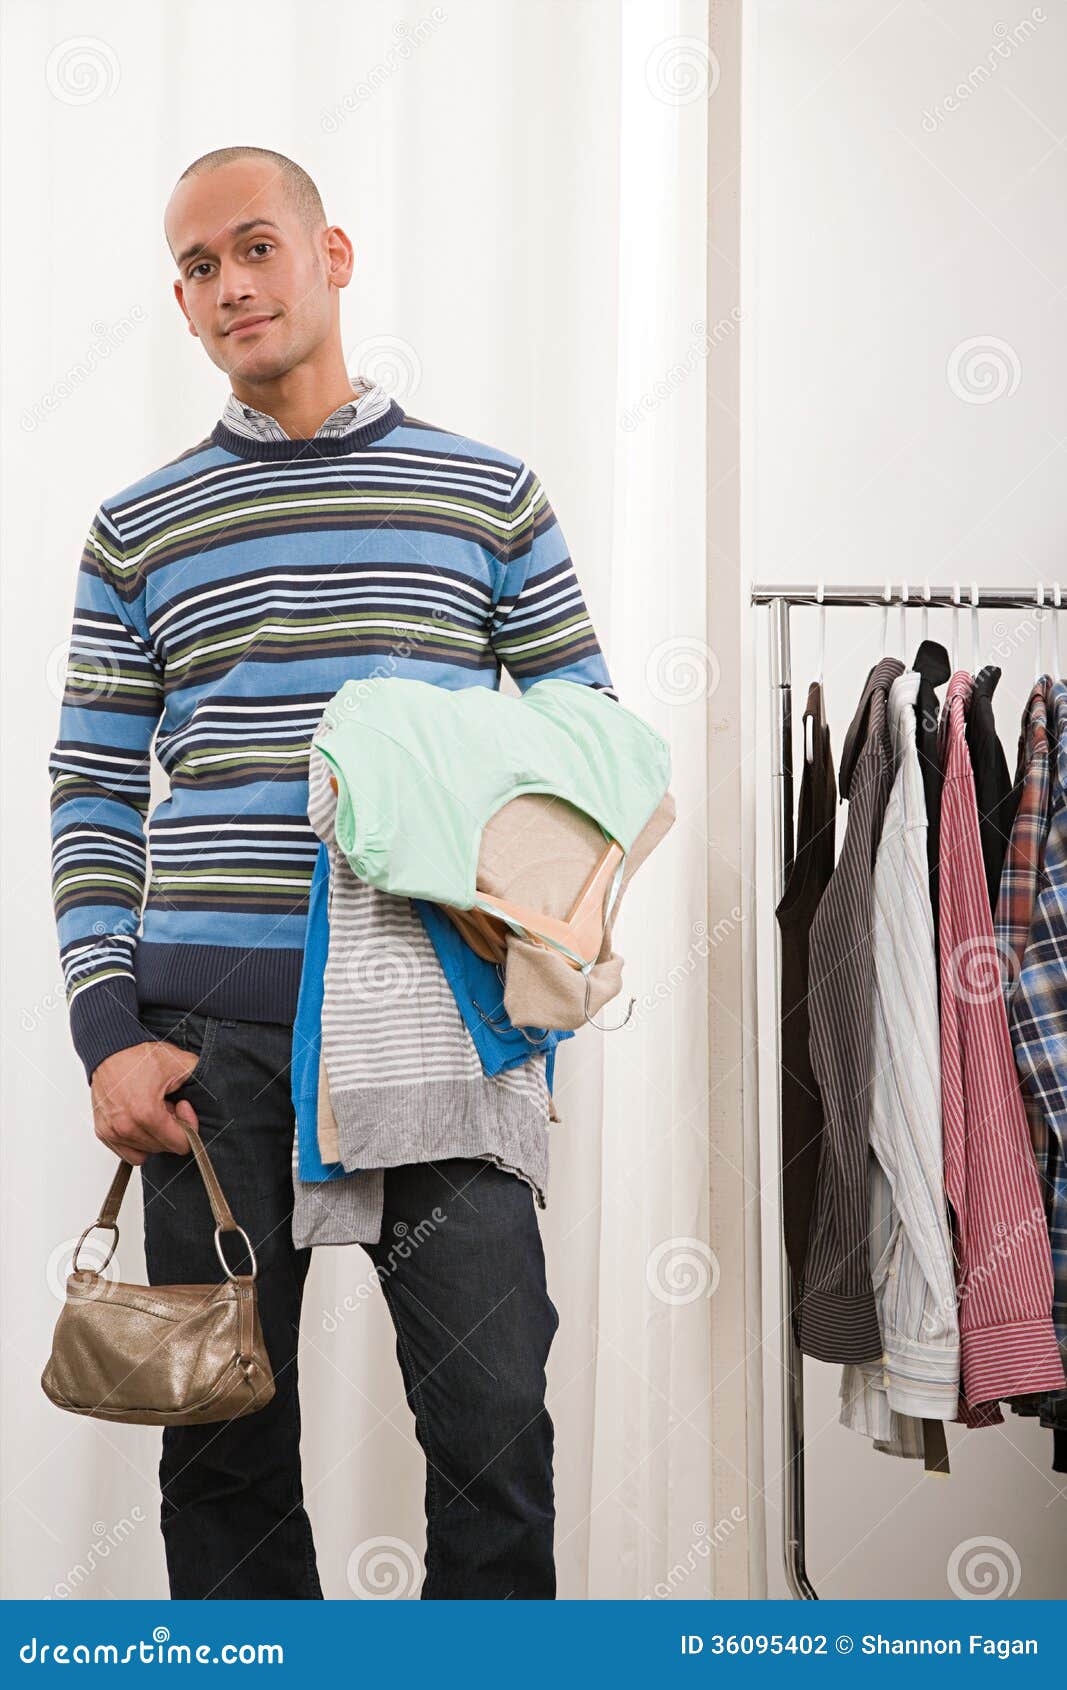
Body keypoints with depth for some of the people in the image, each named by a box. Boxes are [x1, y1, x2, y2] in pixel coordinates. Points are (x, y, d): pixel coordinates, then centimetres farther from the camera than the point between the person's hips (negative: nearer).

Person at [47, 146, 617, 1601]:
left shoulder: (489, 493, 9)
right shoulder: (139, 531, 11)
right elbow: (93, 796, 8)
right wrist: (108, 1029, -3)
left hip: (442, 1015, -1)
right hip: (209, 1033, 1)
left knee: (495, 1423, -1)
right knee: (224, 1440, 7)